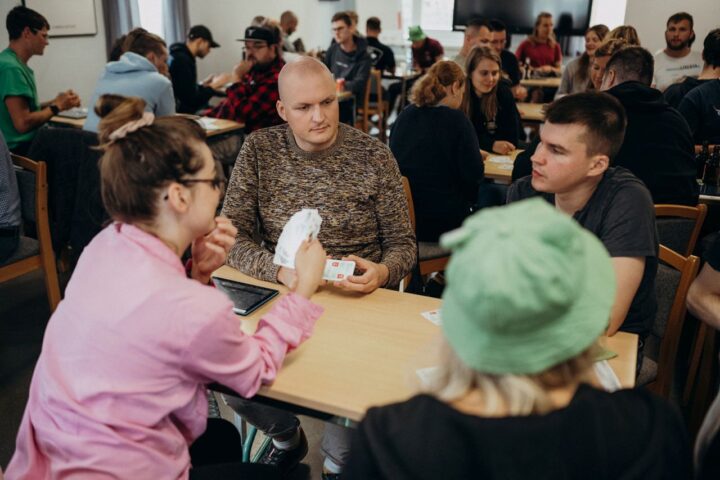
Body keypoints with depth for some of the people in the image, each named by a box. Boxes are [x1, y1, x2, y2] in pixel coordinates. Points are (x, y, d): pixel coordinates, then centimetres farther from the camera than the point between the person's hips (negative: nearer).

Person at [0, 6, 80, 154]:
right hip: (23, 148, -10)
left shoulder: (17, 63, 12)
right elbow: (23, 123, -22)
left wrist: (55, 102, 5)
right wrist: (57, 106, -9)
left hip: (31, 141, 10)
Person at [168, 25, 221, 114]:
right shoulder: (182, 60, -18)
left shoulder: (180, 55, 12)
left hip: (181, 109, 10)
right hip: (180, 112, -10)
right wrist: (213, 86, -9)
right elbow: (191, 101, -20)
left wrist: (203, 86, 10)